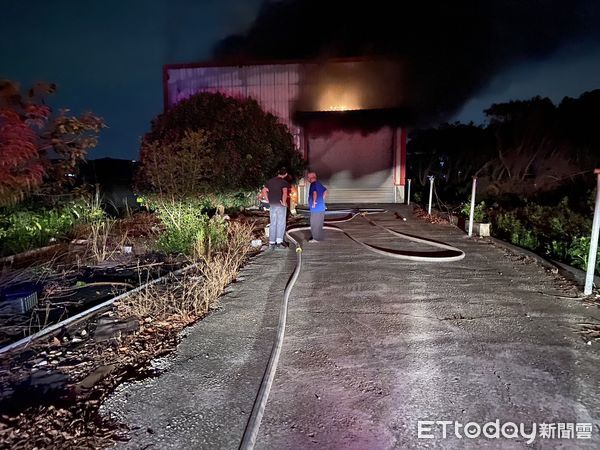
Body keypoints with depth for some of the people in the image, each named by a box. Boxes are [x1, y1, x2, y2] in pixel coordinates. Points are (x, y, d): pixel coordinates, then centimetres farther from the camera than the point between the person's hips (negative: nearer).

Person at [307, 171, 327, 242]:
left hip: (316, 208, -10)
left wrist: (314, 202, -22)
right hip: (320, 207, 10)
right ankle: (320, 237, 25)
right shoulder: (319, 184, 14)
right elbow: (325, 191, 26)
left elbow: (315, 193, -33)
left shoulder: (313, 184, -15)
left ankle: (316, 238, 4)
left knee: (315, 224, -2)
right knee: (318, 224, 17)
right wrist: (322, 200, 21)